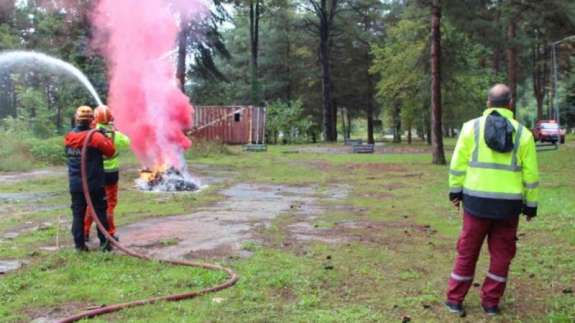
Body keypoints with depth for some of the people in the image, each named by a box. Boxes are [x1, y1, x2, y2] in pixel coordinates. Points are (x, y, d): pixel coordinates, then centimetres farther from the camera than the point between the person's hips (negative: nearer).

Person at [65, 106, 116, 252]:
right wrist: (106, 137, 3)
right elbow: (110, 151, -9)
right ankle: (104, 242, 9)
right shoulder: (95, 137, -14)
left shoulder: (69, 137, 2)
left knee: (78, 214, 9)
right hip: (94, 184, -4)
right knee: (100, 213, 7)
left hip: (75, 184, 4)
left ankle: (79, 244, 9)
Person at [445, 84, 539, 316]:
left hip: (477, 200, 0)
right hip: (509, 203, 0)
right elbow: (530, 174, 3)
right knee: (501, 253, 12)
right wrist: (531, 204, 11)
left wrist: (455, 190, 8)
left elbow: (458, 163, -1)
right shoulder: (523, 133, 1)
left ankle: (454, 300, 14)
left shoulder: (472, 127, -1)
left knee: (467, 251, 9)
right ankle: (491, 302, 17)